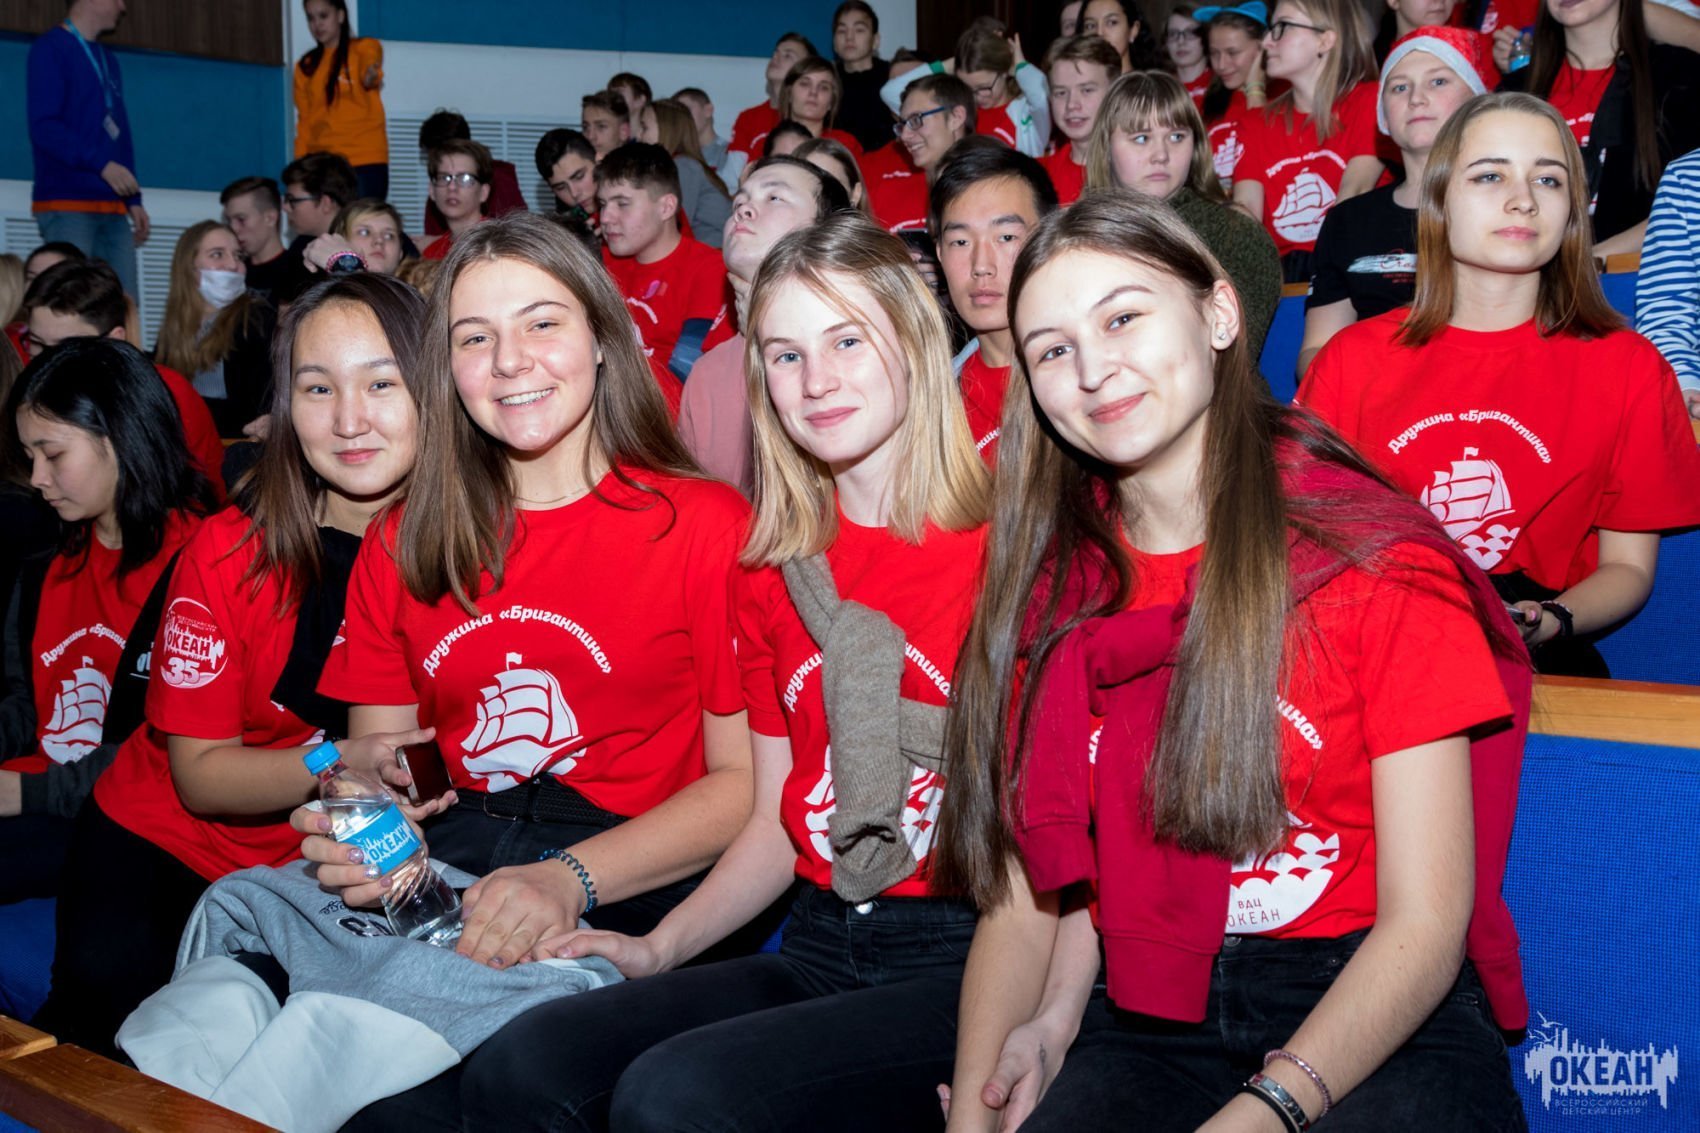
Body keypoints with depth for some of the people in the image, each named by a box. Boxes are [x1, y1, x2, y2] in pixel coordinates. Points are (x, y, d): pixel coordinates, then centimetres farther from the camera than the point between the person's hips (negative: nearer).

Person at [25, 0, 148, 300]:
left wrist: (133, 200, 13)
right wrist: (101, 163, -22)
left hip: (112, 207, 7)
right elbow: (44, 126, -14)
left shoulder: (108, 62, 20)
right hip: (67, 204, -7)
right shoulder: (50, 49, -3)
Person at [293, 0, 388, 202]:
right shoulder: (305, 66, 14)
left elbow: (369, 69, -20)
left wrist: (371, 77, -43)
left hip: (365, 162, -3)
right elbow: (304, 122, 15)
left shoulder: (365, 48, 4)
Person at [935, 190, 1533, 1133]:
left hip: (1380, 1024, -1)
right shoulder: (1046, 590, 5)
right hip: (1148, 1020, 2)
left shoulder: (1380, 564, -7)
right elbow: (1030, 894, 3)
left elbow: (1424, 924, -11)